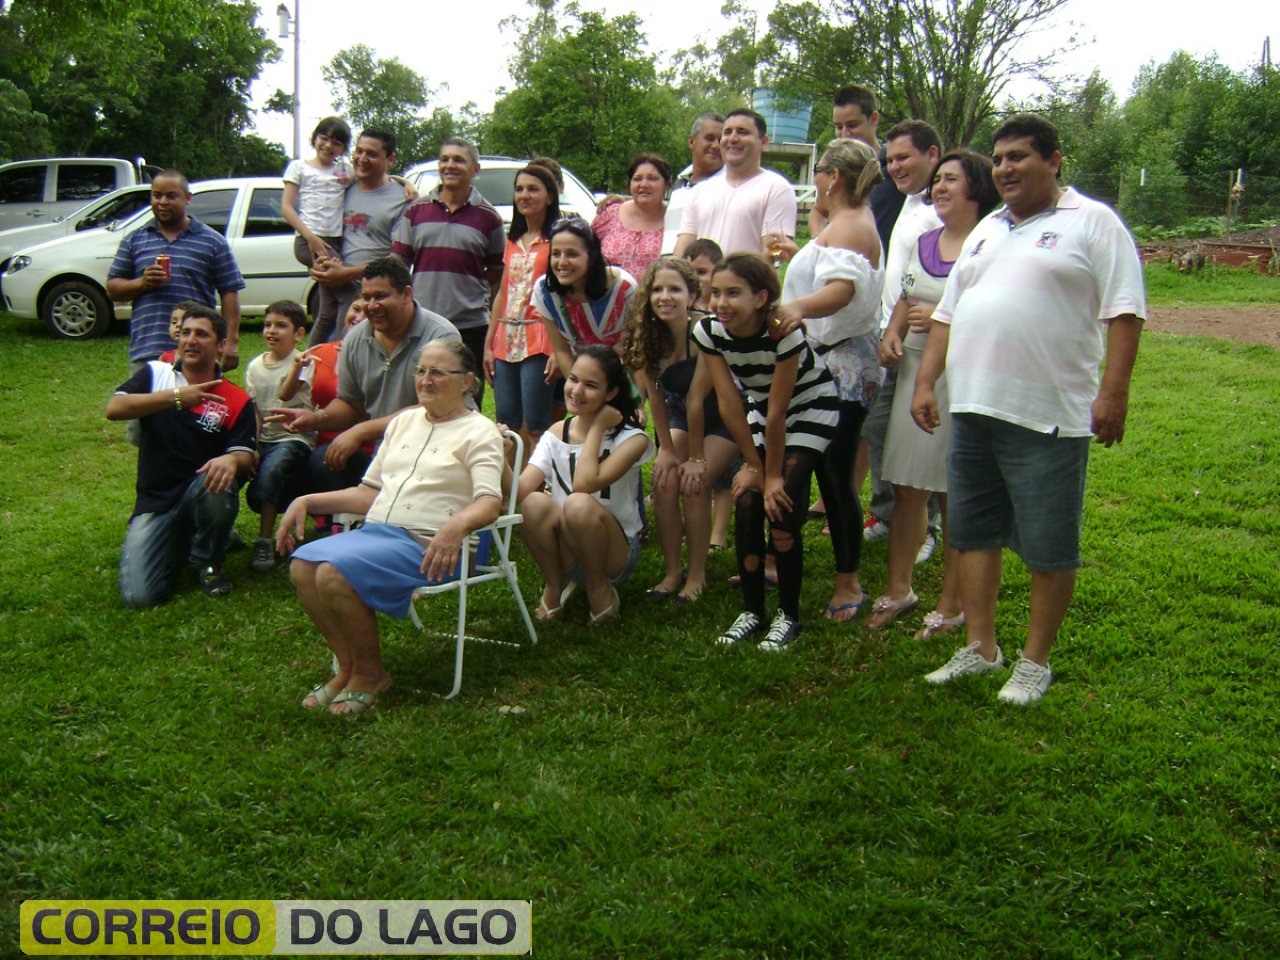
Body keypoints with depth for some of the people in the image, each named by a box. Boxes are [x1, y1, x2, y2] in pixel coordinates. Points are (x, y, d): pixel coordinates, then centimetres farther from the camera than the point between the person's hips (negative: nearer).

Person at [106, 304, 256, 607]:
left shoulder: (237, 401, 1)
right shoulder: (156, 374, 5)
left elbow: (245, 455, -8)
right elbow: (114, 408, -11)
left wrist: (232, 460, -34)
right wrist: (175, 397, -23)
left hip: (201, 493, 0)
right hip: (155, 502, 1)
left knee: (219, 483, -38)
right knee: (139, 595, -18)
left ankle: (208, 561, -7)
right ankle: (180, 545, 18)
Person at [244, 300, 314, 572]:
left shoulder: (302, 363, -5)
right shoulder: (255, 366, 11)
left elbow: (286, 394, -26)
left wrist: (296, 367, -46)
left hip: (294, 439, -6)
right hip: (262, 440, 6)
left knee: (271, 469, -33)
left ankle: (265, 541, -25)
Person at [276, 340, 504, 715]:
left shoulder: (479, 432, 2)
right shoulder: (403, 421, 24)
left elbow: (490, 502, -13)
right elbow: (370, 491, 24)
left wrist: (458, 524, -35)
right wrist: (307, 501, 12)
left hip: (428, 545, -7)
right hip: (376, 530, 7)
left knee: (334, 573, -28)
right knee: (303, 564, -19)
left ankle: (370, 675, -6)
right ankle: (347, 667, -3)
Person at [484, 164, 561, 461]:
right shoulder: (513, 240, 19)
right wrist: (489, 344, 13)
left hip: (539, 343, -7)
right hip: (506, 342, 7)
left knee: (534, 428, -7)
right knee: (506, 426, 6)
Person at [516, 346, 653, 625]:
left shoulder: (631, 439, -11)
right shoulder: (555, 435, 1)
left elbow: (584, 483, -28)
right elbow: (519, 490, -13)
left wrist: (597, 426, -18)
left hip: (616, 556, -3)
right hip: (567, 553, 3)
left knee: (578, 504, -34)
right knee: (534, 502, -28)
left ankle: (600, 591, -9)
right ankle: (555, 585, -3)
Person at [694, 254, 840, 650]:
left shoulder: (783, 331, -32)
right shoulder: (708, 332, -18)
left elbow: (778, 413, -26)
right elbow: (729, 403, -13)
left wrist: (774, 475, -18)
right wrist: (753, 465, -9)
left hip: (811, 408, -4)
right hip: (761, 411, 5)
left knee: (782, 512, -14)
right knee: (747, 508, -8)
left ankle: (788, 615, 2)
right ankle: (752, 610, 7)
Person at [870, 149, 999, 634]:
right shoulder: (923, 243, 14)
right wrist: (892, 334, 7)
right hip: (915, 371, 7)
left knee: (955, 497, 2)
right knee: (906, 488, 11)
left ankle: (951, 606, 15)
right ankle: (898, 590, 24)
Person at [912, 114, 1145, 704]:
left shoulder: (1092, 223, 0)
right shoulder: (986, 230, 20)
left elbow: (1123, 311, -8)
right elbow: (948, 313, 21)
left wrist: (1113, 391, -16)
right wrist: (925, 382, 12)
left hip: (1048, 415, -6)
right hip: (971, 409, 7)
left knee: (1048, 546, 2)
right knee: (974, 533, 11)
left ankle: (1035, 662, 15)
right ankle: (980, 647, 24)